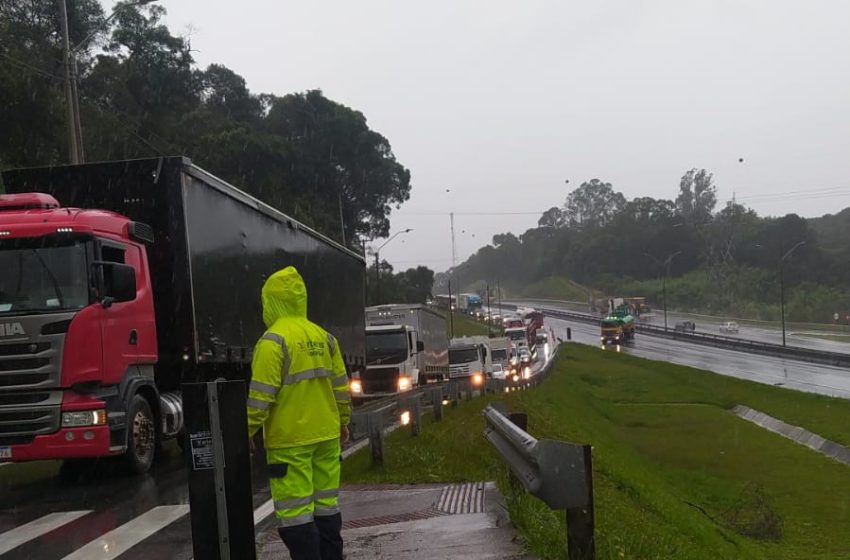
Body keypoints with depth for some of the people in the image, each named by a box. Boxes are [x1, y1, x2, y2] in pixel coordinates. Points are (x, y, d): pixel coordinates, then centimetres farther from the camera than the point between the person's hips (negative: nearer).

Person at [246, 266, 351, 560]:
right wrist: (342, 421, 24)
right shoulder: (323, 336, 8)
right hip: (326, 435, 7)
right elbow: (340, 385, 13)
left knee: (295, 512, -2)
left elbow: (261, 395, -15)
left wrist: (245, 431, -8)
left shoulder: (274, 340, -13)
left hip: (290, 440, -7)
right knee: (326, 504, 15)